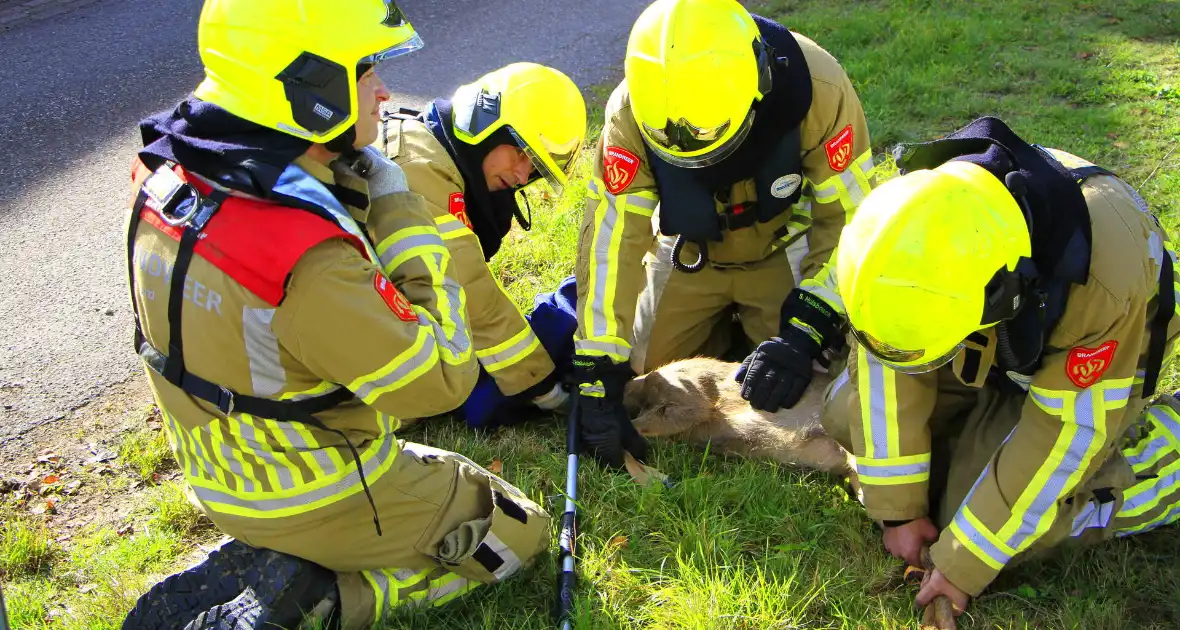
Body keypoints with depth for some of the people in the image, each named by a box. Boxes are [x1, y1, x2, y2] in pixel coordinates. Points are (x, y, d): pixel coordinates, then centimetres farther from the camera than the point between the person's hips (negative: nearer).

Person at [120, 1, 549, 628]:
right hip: (323, 501, -8)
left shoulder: (167, 177, -10)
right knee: (518, 528, 11)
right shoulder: (308, 258, -36)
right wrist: (398, 210, -21)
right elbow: (441, 378, -25)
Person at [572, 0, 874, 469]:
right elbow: (612, 238, -28)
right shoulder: (630, 113, -31)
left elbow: (850, 220, -25)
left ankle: (751, 319, 20)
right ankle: (719, 322, 28)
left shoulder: (819, 90, -34)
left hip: (782, 250, -1)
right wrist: (597, 379, -29)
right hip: (690, 253, 1)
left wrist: (804, 335, -34)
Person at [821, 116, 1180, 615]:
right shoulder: (913, 219, -31)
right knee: (847, 416, -7)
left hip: (1087, 366, -4)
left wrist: (962, 567, -24)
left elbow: (1064, 436, -30)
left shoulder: (1105, 282, -41)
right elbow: (887, 365, -20)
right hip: (983, 348, 4)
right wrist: (897, 508, -15)